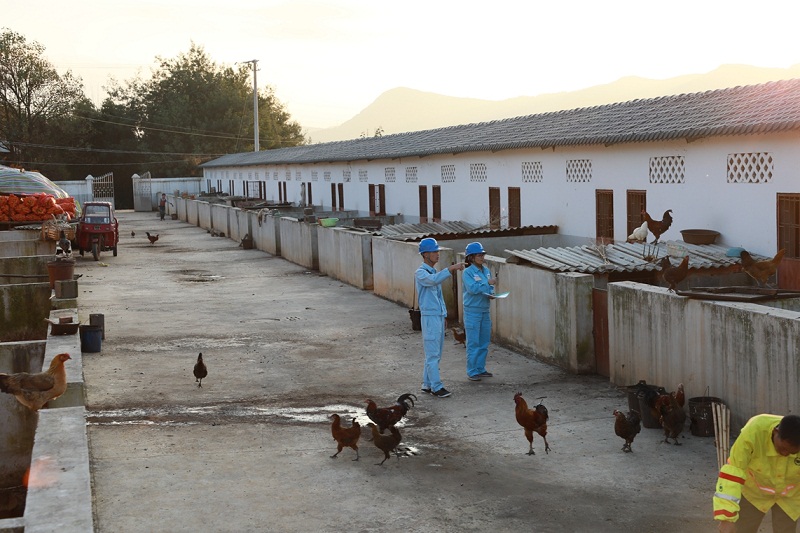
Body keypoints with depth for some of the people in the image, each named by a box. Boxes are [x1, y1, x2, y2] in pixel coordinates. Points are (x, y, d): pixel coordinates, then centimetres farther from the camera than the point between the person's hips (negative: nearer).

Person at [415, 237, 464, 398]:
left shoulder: (434, 271, 17)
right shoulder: (421, 273, -11)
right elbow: (434, 280, -34)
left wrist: (443, 314, 20)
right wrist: (451, 268, -37)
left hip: (439, 315, 9)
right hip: (429, 317, -9)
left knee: (435, 353, 12)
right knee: (432, 354, -7)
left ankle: (427, 384, 18)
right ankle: (436, 387, -6)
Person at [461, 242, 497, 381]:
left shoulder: (486, 271, 9)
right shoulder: (468, 272, -10)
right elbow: (472, 288, -23)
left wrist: (491, 294, -2)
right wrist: (487, 283, -26)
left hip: (485, 311, 7)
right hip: (472, 311, -7)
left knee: (484, 342, 12)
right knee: (473, 343, -3)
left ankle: (481, 368, 23)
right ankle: (472, 372, 4)